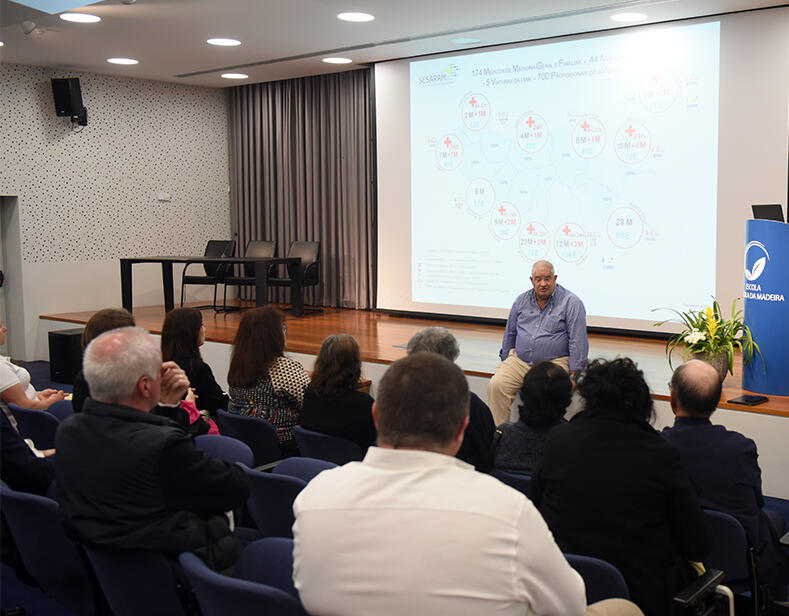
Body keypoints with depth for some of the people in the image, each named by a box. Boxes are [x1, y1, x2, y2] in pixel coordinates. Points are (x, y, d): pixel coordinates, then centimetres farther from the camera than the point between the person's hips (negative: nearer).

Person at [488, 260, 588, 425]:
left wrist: (573, 374, -12)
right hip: (519, 360, 4)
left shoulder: (571, 303, -3)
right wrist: (505, 362, 19)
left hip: (554, 362, -4)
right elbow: (510, 333, 23)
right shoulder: (522, 300, 13)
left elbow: (578, 341, -6)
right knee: (496, 385, -19)